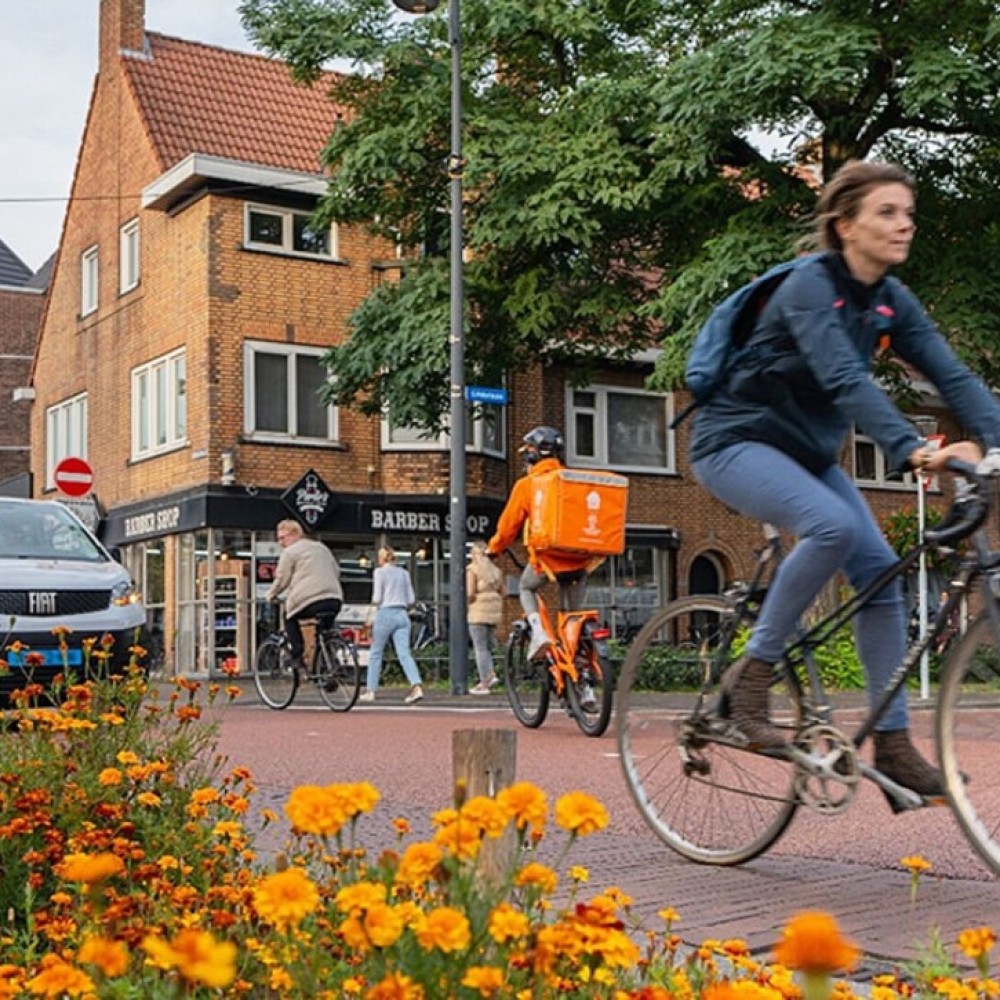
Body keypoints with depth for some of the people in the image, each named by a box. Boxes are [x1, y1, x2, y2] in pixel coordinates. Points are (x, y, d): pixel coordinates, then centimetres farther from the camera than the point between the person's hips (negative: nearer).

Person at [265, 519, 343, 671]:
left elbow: (282, 579, 3)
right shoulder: (322, 547, 27)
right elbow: (336, 571, 29)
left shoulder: (290, 552, 5)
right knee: (325, 631, 27)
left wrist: (271, 595, 20)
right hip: (335, 600, 6)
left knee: (289, 617, 22)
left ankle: (297, 656, 9)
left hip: (310, 599, -6)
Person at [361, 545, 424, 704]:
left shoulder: (379, 572, -3)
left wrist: (374, 602, 14)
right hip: (402, 615, 4)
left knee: (375, 654, 10)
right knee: (404, 654, -5)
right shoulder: (403, 573, 12)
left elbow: (376, 598, -7)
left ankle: (370, 691, 14)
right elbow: (411, 599, 11)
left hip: (386, 614, -4)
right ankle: (417, 686, -23)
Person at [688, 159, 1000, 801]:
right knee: (834, 525, -33)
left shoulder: (890, 300, 1)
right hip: (737, 442, -7)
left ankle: (894, 744, 3)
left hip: (806, 452, 8)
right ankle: (751, 676, -18)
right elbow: (846, 381, -36)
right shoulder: (810, 288, -21)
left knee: (880, 570, -5)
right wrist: (912, 450, -49)